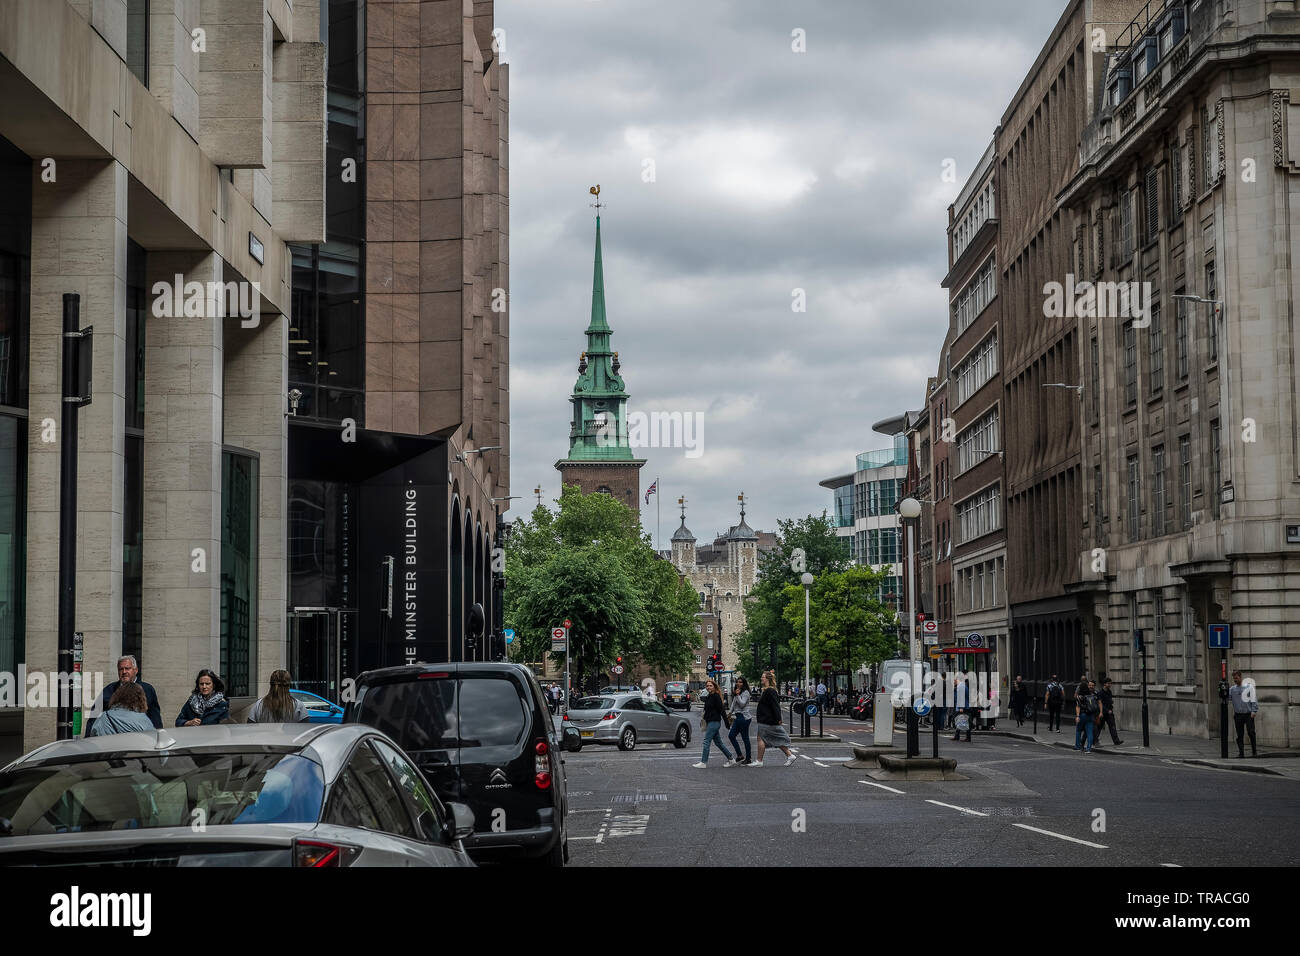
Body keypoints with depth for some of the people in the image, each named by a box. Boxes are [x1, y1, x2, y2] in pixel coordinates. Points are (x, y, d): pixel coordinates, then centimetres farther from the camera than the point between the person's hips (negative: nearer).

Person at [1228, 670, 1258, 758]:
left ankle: (1254, 751, 2)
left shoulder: (1248, 687, 1)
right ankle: (1241, 753, 7)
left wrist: (1254, 711, -9)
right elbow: (1227, 697, -1)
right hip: (1238, 714, 3)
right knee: (1239, 735, 3)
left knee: (1251, 732, -11)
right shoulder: (1232, 689, 9)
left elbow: (1253, 699, 0)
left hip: (1248, 714, -3)